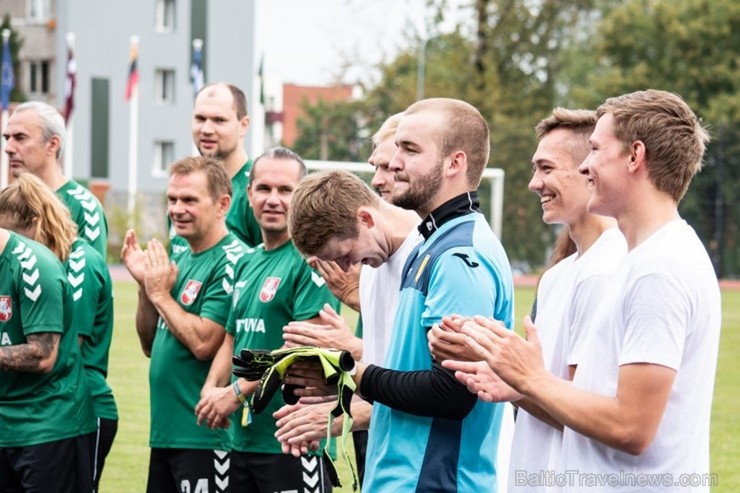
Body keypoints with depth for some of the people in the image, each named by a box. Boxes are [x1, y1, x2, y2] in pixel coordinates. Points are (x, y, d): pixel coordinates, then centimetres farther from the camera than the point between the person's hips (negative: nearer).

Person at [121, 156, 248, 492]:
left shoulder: (232, 262, -14)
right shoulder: (179, 259, 13)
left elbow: (204, 343, -21)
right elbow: (150, 345, 15)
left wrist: (160, 293, -9)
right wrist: (145, 284, 2)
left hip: (205, 436, -8)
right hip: (164, 431, 8)